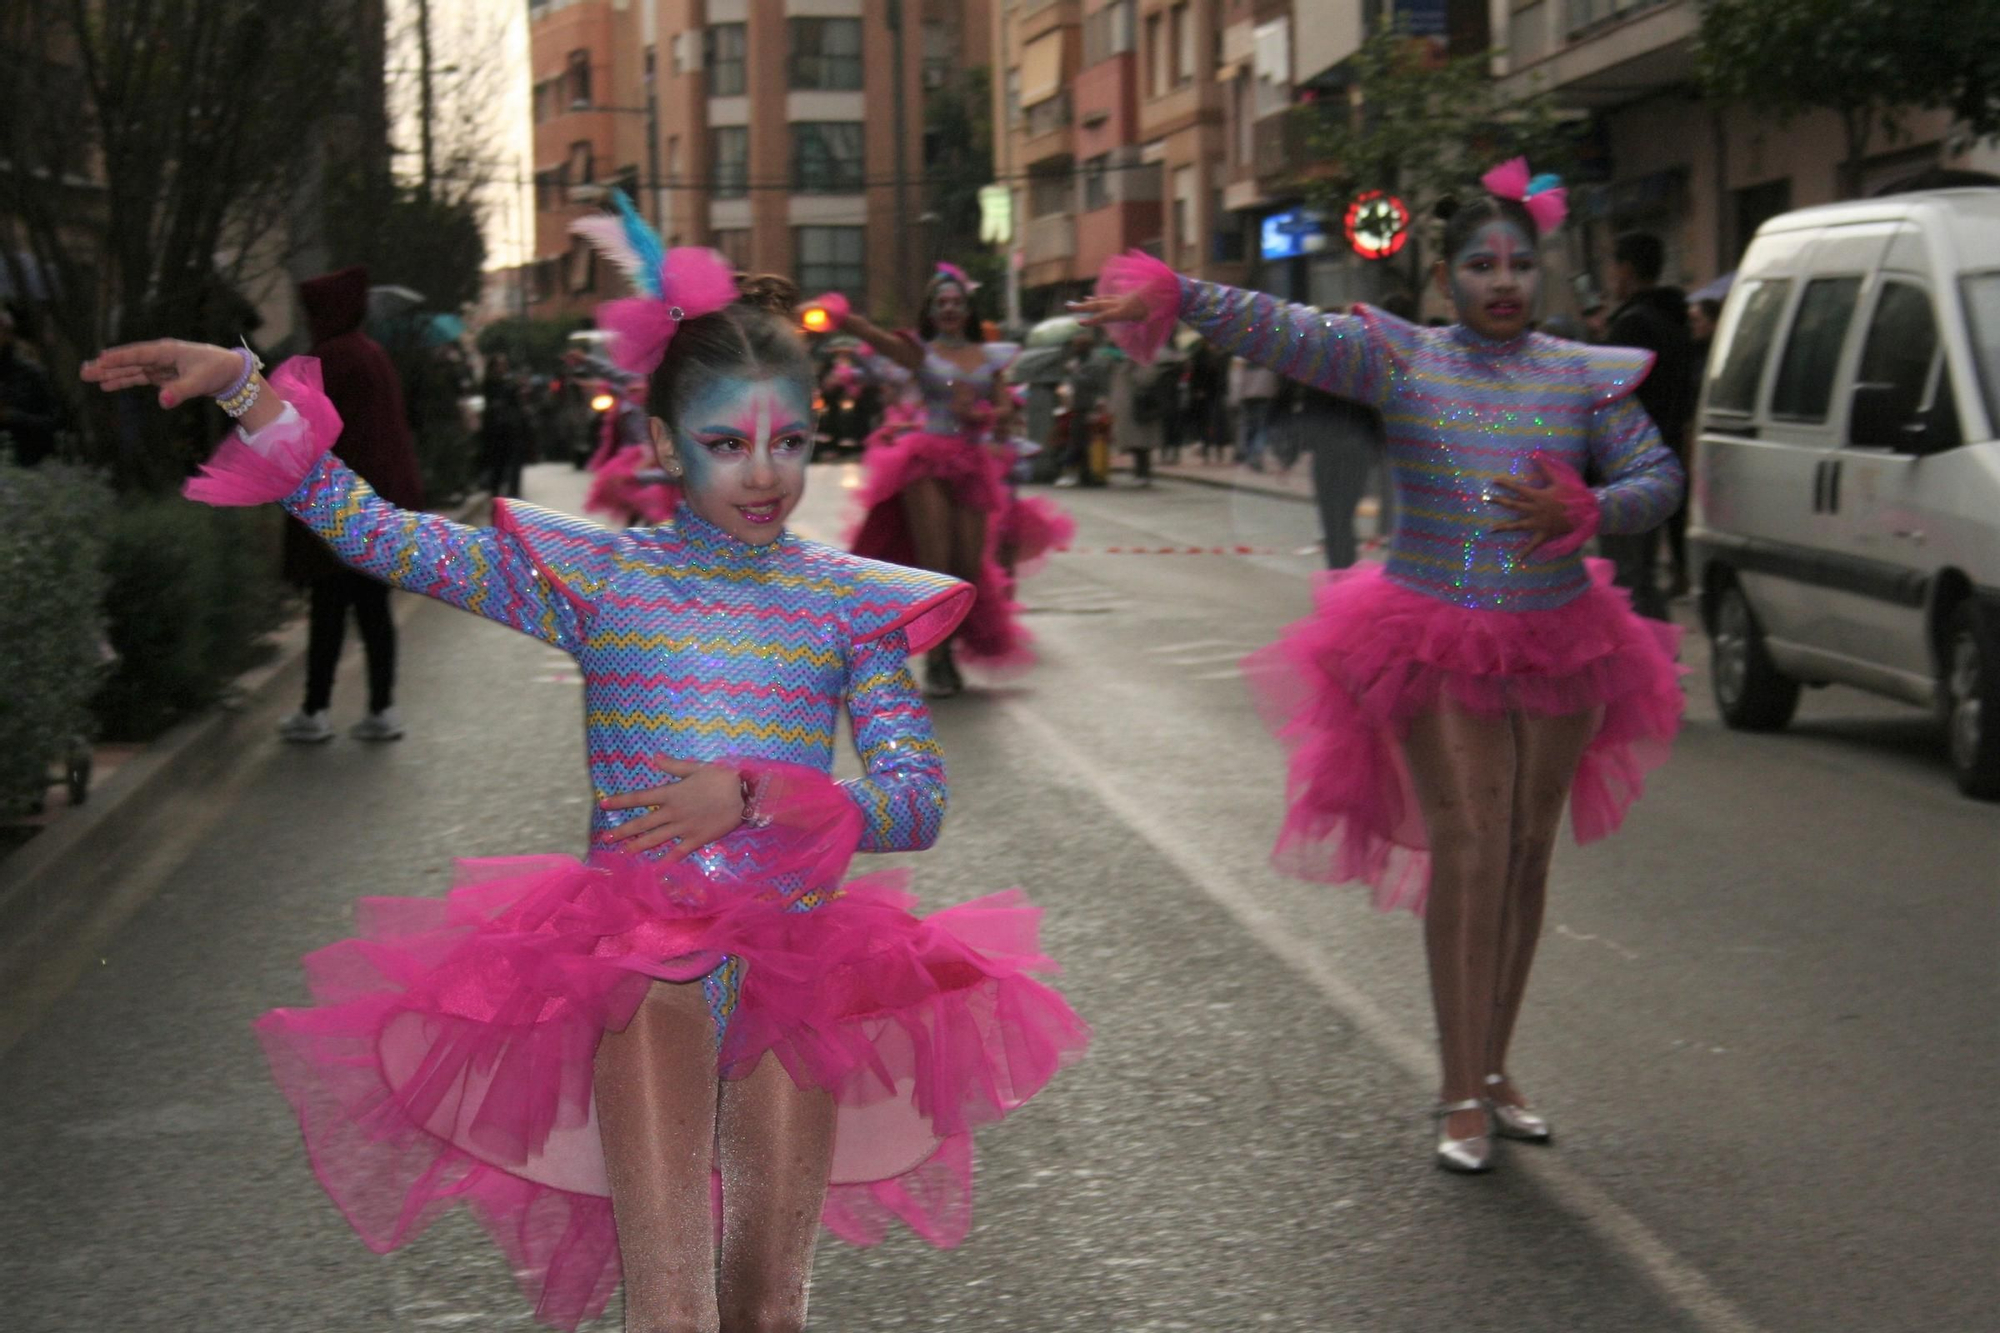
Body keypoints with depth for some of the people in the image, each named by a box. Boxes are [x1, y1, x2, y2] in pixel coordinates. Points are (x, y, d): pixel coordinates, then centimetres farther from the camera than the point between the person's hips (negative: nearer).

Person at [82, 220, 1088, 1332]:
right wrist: (242, 385, -6)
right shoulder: (595, 574, 5)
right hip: (639, 947, -1)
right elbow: (378, 535, 1)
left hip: (797, 953, 1)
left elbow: (916, 800, -1)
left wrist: (754, 793, -15)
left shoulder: (849, 600, 6)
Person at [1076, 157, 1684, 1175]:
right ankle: (1462, 1098, -5)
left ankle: (1494, 1071, 21)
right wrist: (1168, 297, -23)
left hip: (1557, 651, 3)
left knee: (1528, 855, 7)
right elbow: (1278, 332, -10)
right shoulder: (1399, 359, 1)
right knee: (1468, 850, -11)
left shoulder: (1585, 376, 7)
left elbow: (1659, 481, 4)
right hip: (1436, 648, -3)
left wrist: (1583, 510, -15)